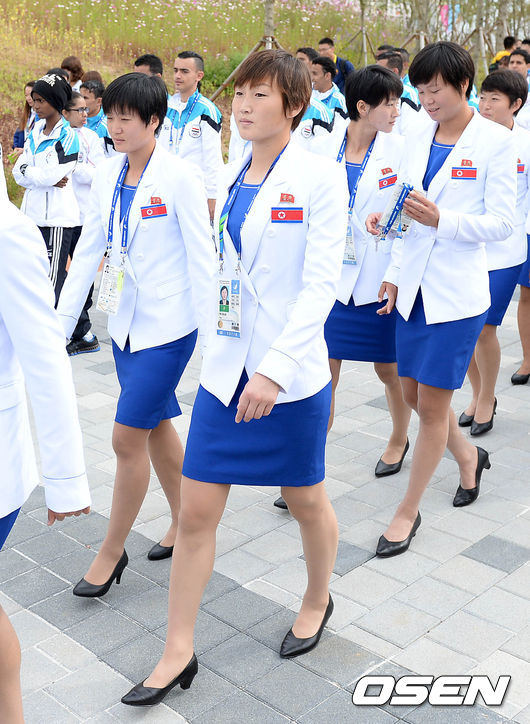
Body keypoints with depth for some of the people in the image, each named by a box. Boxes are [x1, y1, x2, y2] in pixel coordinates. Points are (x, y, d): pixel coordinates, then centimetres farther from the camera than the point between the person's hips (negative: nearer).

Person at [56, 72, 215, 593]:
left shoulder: (179, 177, -14)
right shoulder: (107, 176, 5)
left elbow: (202, 256, -13)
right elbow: (89, 250, 8)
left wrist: (211, 330, -13)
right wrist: (61, 321, 6)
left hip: (168, 323, -7)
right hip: (125, 320, 7)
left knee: (128, 437, -5)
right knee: (157, 426, 16)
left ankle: (112, 550, 13)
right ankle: (184, 523, 35)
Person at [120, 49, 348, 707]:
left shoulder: (318, 178, -11)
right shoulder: (229, 178, 8)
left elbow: (320, 284, -17)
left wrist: (276, 369, -24)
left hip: (292, 373, -5)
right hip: (225, 368, 5)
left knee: (306, 501, 15)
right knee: (195, 511, 5)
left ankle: (318, 599, 44)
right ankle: (178, 652, 20)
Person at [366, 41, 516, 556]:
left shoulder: (495, 142, -7)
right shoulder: (419, 142, 9)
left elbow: (501, 223, -12)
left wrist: (440, 219, -25)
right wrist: (395, 275, 8)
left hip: (457, 292, -6)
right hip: (414, 287, 6)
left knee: (432, 404, 0)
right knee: (412, 392, 13)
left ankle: (408, 510, 17)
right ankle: (467, 455, 41)